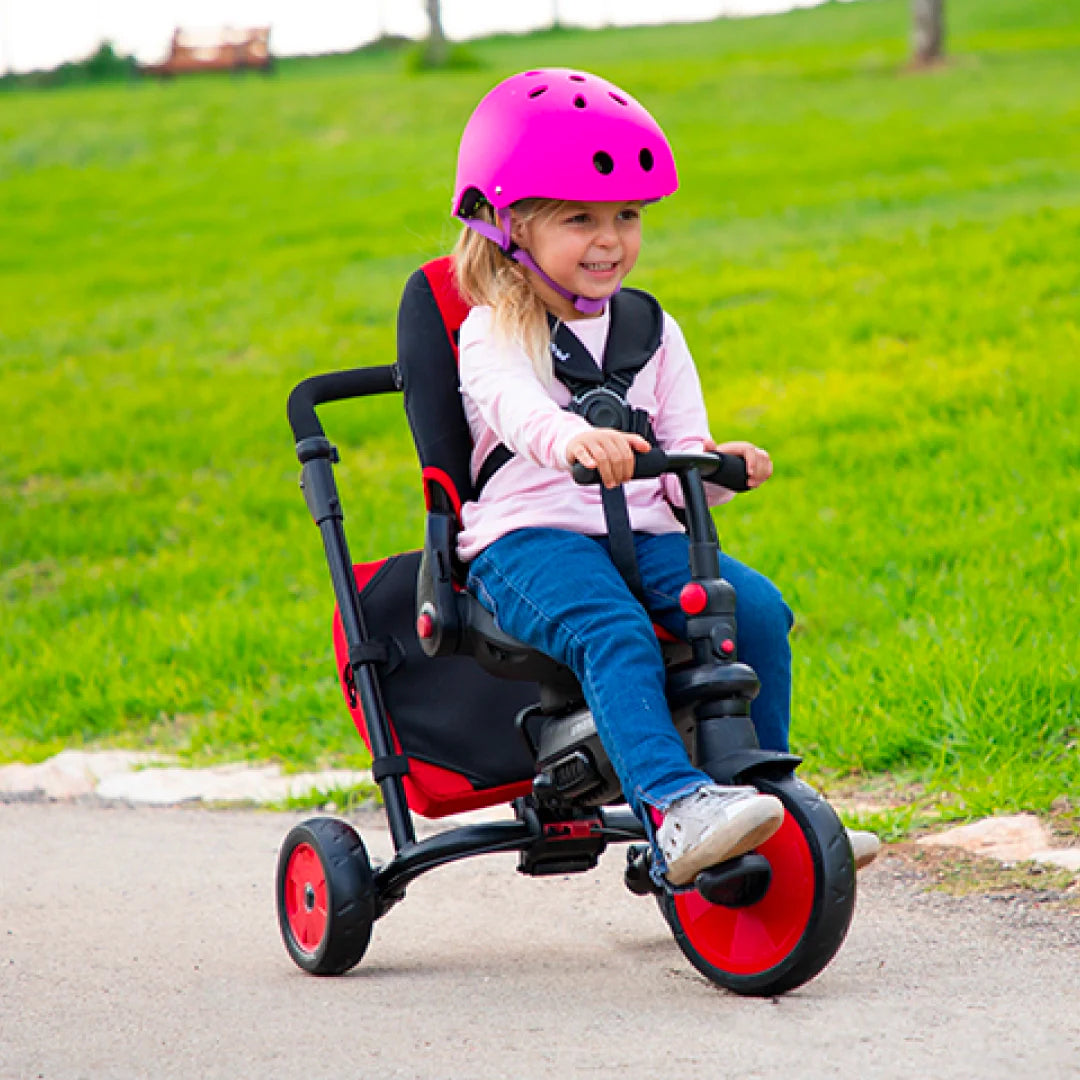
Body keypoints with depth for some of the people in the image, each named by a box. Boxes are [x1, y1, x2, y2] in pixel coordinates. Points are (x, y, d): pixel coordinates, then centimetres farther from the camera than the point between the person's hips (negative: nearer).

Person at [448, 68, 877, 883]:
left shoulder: (654, 333, 19)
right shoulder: (494, 334, 3)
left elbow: (679, 463, 11)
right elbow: (515, 407, -22)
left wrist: (714, 466, -14)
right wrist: (576, 440, -45)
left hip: (645, 533, 5)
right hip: (528, 539, -5)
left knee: (758, 609, -20)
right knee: (613, 634, -35)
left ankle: (764, 791, -4)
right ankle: (674, 809, -52)